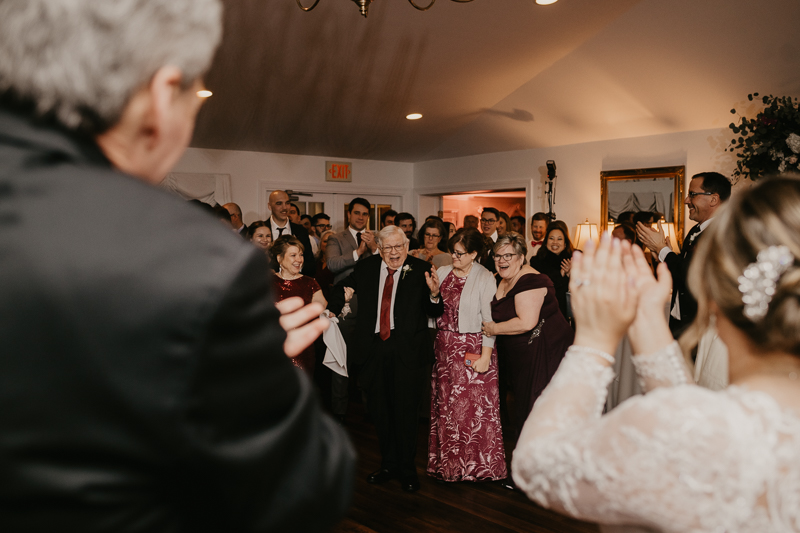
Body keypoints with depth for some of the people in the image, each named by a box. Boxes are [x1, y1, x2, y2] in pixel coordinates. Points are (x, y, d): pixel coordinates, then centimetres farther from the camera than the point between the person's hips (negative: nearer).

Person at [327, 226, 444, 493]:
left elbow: (434, 313, -8)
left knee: (405, 409, 1)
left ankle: (407, 469, 19)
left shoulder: (420, 270, -3)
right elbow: (341, 288, 23)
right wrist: (332, 310, 8)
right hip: (374, 348, 4)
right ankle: (388, 465, 30)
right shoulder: (365, 267, 6)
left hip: (406, 349, -3)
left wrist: (434, 293, -27)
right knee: (379, 410, 13)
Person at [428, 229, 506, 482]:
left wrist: (485, 356, -16)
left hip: (473, 349, -5)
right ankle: (448, 463, 26)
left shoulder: (485, 278, -8)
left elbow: (490, 321, -11)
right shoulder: (442, 273, 8)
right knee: (445, 405, 11)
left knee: (475, 407, -2)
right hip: (445, 348, 6)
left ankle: (477, 465, 14)